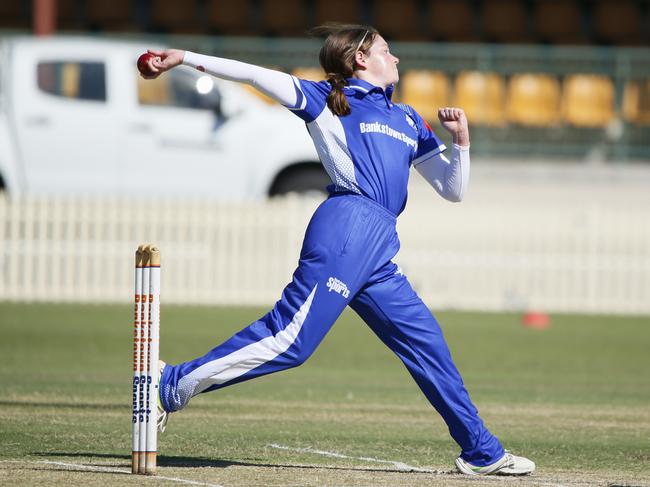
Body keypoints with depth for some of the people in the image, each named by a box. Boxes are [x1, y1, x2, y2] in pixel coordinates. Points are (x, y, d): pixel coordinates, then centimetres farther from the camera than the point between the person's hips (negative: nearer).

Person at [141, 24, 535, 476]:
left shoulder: (408, 120, 26)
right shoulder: (328, 100, 8)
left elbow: (452, 190, 25)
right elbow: (255, 75, 5)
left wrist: (461, 141, 8)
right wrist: (187, 58, -2)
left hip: (377, 253, 7)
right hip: (347, 230, -7)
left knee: (428, 344, 7)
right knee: (290, 340, -17)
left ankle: (483, 453, 13)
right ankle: (173, 386, -12)